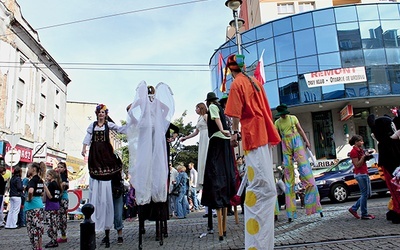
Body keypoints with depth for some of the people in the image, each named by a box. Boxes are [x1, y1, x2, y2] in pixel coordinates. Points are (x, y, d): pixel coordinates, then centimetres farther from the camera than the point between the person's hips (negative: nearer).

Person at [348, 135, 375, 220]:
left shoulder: (360, 150, 15)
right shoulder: (354, 152, -13)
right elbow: (357, 165, -16)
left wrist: (367, 156, 4)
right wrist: (364, 156, -18)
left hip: (365, 173, 10)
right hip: (360, 174, -10)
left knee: (367, 194, 13)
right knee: (364, 194, -5)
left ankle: (354, 208, 20)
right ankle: (364, 214, 4)